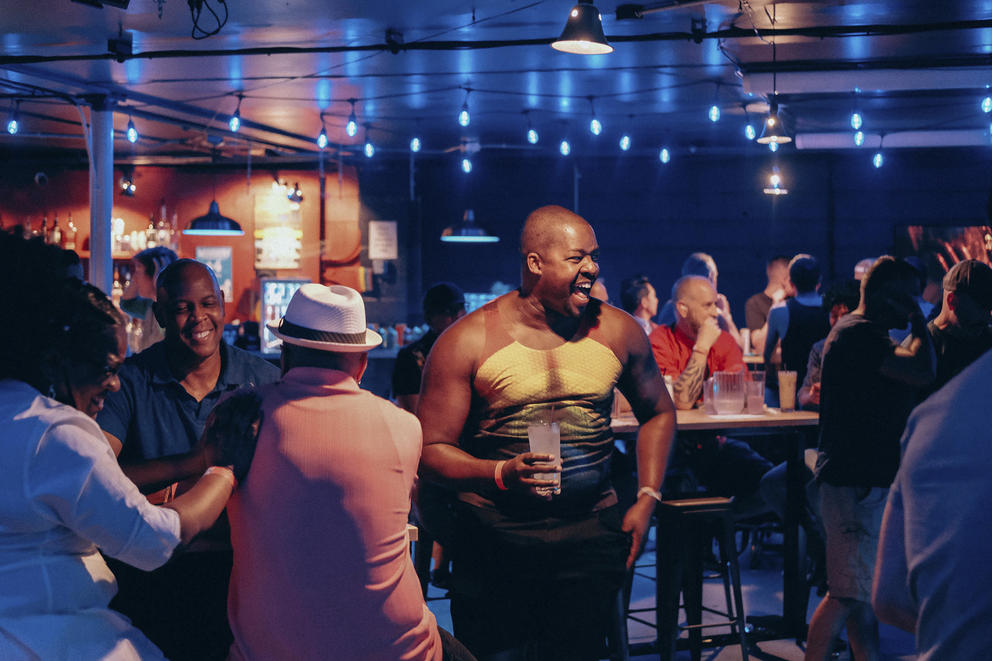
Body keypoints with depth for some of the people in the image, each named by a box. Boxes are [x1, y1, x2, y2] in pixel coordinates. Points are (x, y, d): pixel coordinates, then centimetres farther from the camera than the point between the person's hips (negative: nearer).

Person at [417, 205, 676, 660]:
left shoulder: (617, 332, 4)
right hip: (495, 536, -2)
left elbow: (657, 412, 20)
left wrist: (647, 500, 9)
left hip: (591, 533, 2)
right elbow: (431, 450, -5)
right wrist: (499, 474, -23)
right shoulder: (467, 342, -5)